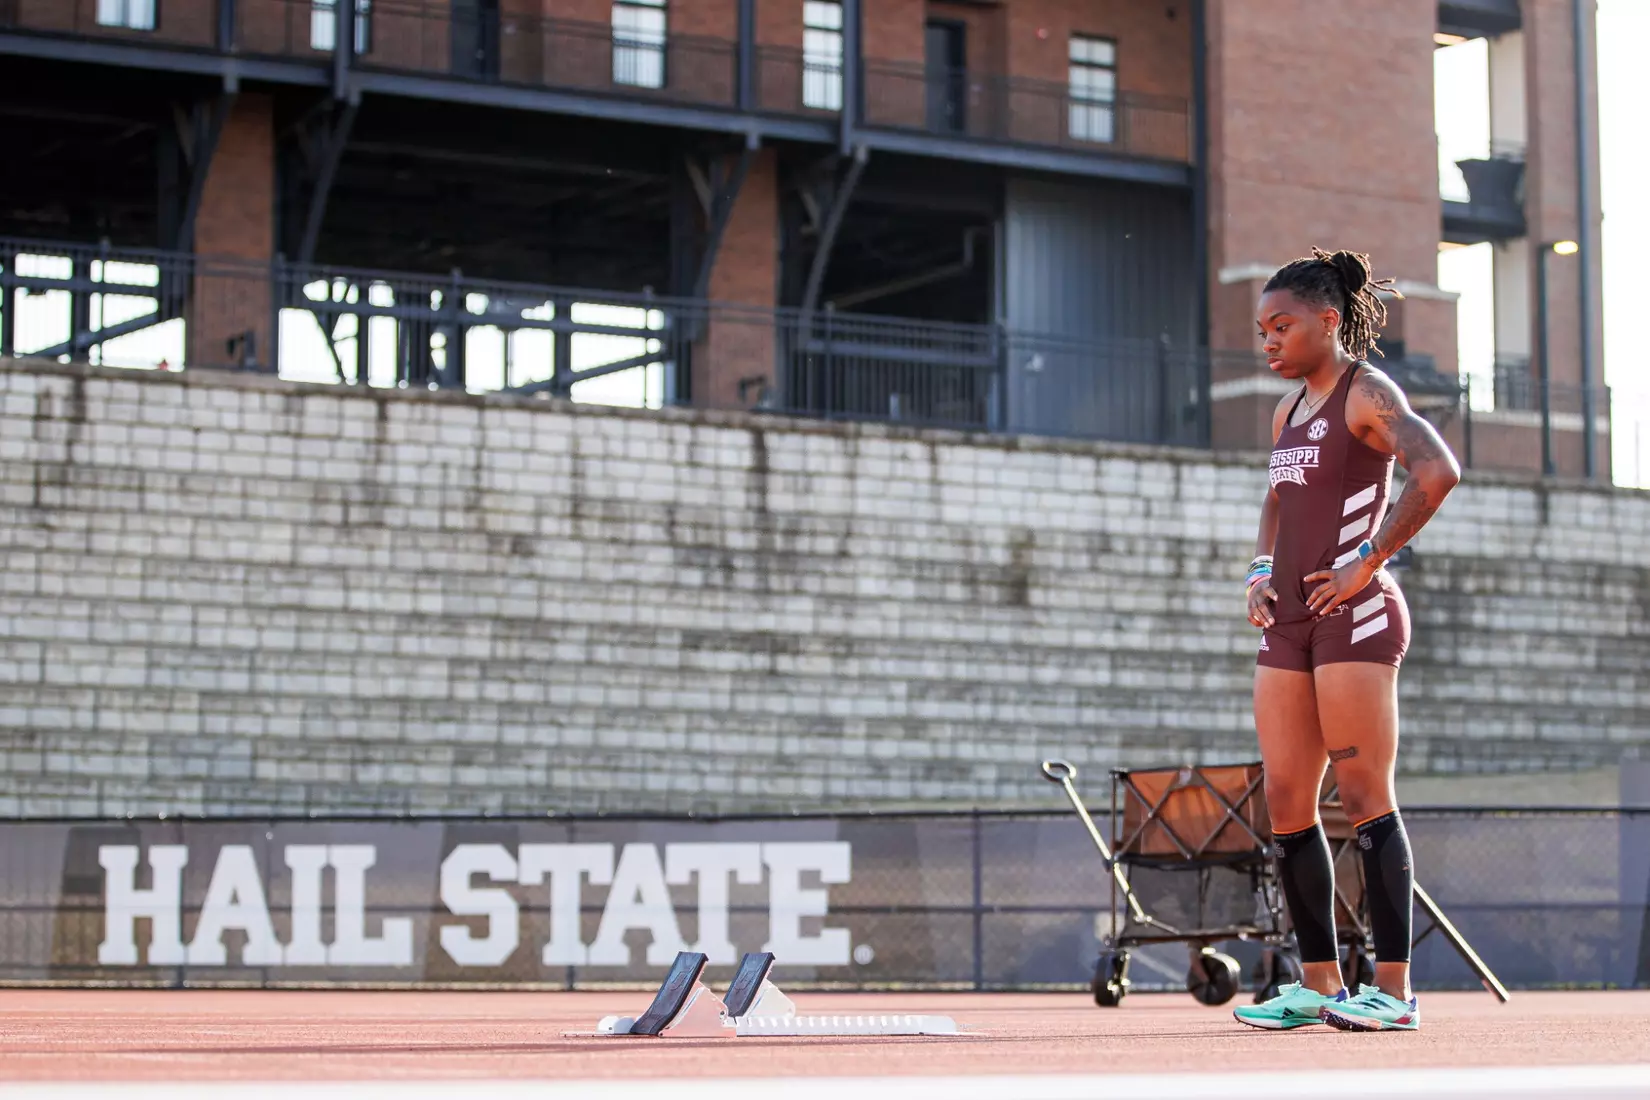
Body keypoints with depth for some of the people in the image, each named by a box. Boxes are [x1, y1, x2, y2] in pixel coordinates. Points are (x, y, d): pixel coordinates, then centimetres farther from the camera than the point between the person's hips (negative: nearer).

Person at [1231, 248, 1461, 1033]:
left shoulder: (1367, 394, -7)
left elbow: (1438, 472, -23)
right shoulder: (1289, 408, 18)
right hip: (1289, 620, 8)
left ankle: (1393, 989, -7)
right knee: (1285, 800, 5)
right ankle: (1318, 984, 10)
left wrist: (1369, 561, -20)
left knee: (1365, 797, -9)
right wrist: (1261, 572, 15)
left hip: (1355, 615, -8)